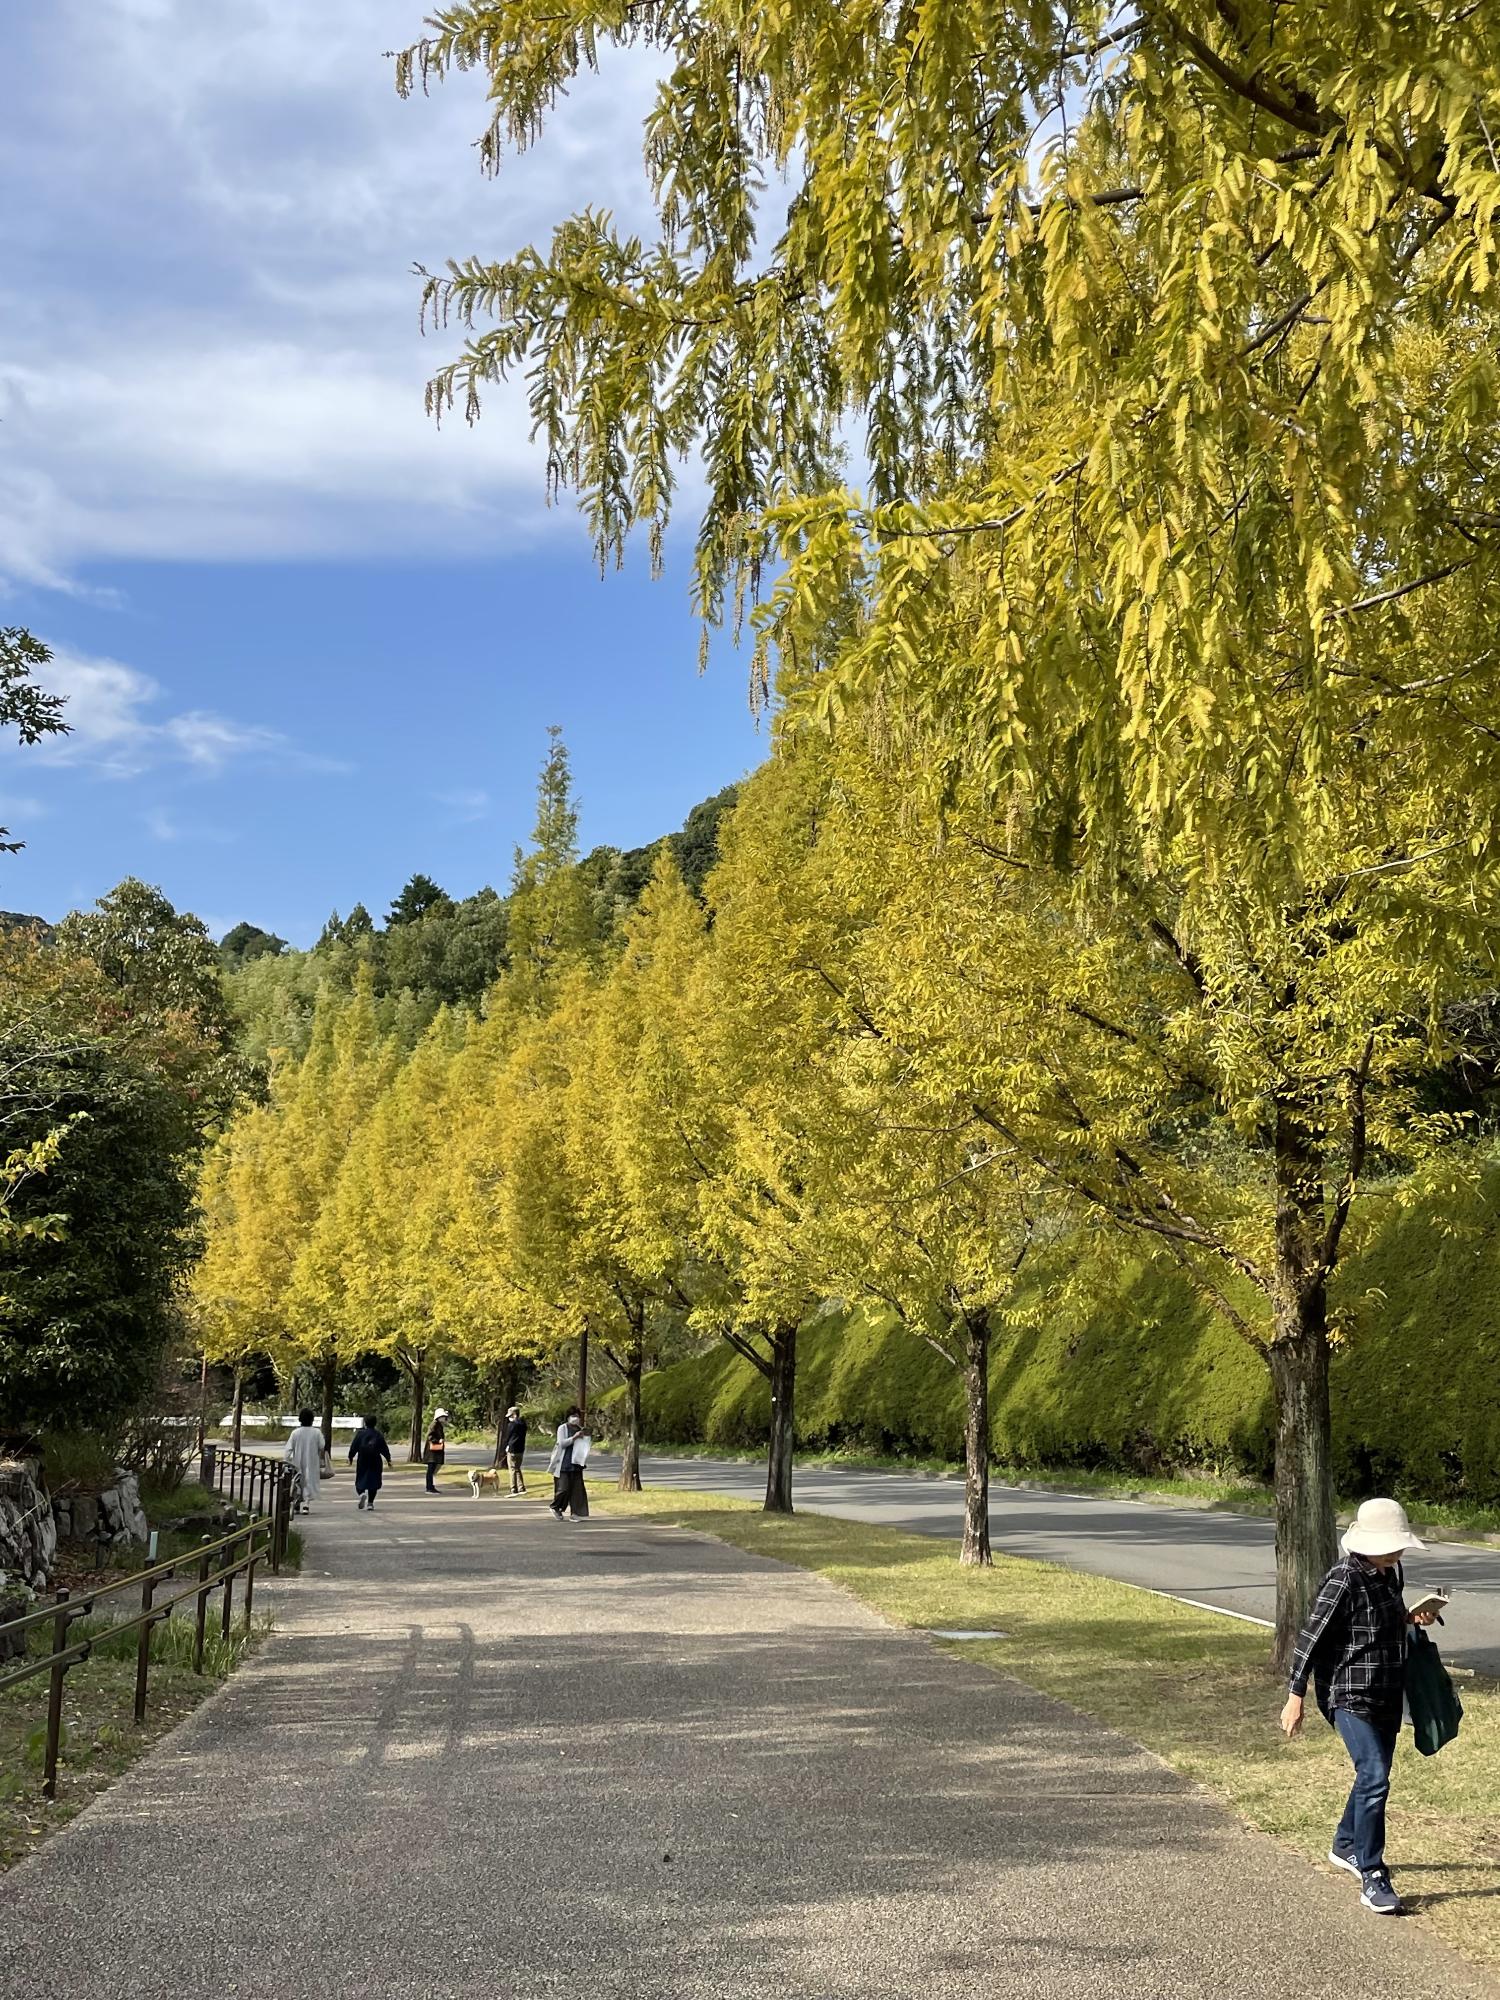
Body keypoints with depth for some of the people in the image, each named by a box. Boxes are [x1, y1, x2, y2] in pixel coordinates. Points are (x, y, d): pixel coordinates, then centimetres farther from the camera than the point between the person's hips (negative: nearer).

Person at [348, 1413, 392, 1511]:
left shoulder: (360, 1433, -3)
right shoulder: (378, 1434, 0)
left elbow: (354, 1446, -1)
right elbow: (384, 1448, 3)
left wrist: (350, 1457, 11)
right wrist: (388, 1459, 12)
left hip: (362, 1460, -1)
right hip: (375, 1461, 1)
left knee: (360, 1480, 9)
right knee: (373, 1480, 7)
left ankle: (362, 1493, -22)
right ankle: (370, 1502, 3)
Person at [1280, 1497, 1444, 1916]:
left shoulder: (1391, 1573, 5)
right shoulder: (1344, 1580, -21)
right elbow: (1311, 1637, -19)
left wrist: (1411, 1618, 1)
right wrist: (1296, 1697, -18)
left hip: (1387, 1693, 9)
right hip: (1350, 1695, -9)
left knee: (1374, 1775, 19)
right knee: (1374, 1777, -16)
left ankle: (1345, 1846, 40)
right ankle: (1372, 1879, -11)